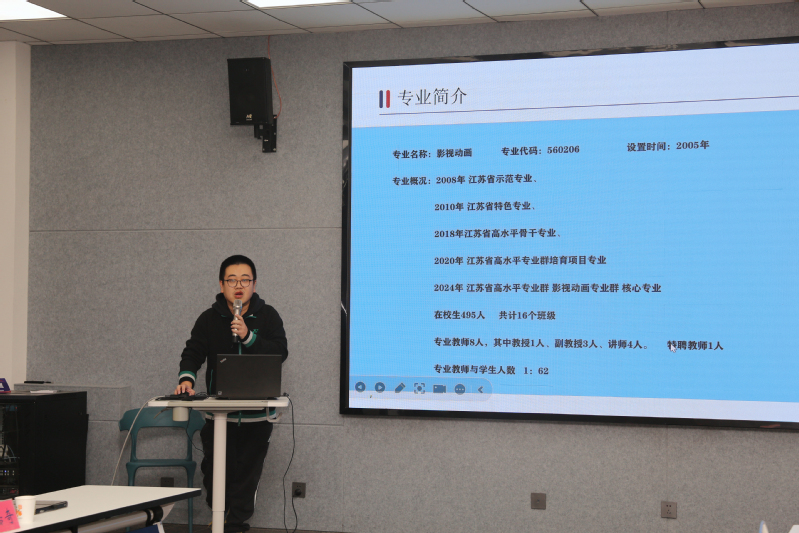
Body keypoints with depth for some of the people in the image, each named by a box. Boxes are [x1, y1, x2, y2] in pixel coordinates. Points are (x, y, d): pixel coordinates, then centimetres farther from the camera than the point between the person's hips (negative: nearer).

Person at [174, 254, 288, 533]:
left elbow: (281, 351, -9)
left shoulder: (267, 316, 2)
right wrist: (186, 377, -24)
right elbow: (193, 352, -5)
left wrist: (249, 337, -20)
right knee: (214, 470, 5)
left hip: (256, 415, -1)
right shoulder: (209, 319, 4)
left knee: (247, 473, 1)